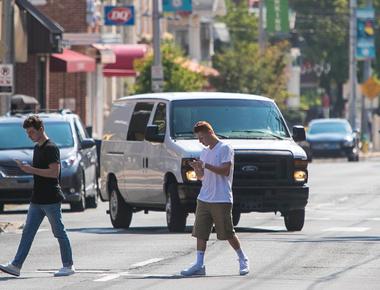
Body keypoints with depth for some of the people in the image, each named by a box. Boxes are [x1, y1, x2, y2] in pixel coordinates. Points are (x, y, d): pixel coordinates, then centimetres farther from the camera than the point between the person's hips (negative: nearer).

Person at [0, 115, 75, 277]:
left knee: (59, 233, 0)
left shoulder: (51, 148, -13)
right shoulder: (37, 148, 15)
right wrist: (26, 168, 10)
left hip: (51, 199, -9)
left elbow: (54, 172, -21)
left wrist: (32, 170, -20)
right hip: (37, 200, 9)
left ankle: (68, 266, 9)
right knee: (27, 232, 4)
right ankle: (16, 265, 1)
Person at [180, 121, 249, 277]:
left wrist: (205, 165, -19)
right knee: (200, 232, 0)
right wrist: (196, 168, -3)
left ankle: (243, 260, 14)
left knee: (228, 233, -2)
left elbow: (225, 170, -15)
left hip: (221, 199, -7)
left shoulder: (225, 149, -5)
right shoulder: (205, 152, 17)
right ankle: (199, 265, 1)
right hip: (204, 198, 7)